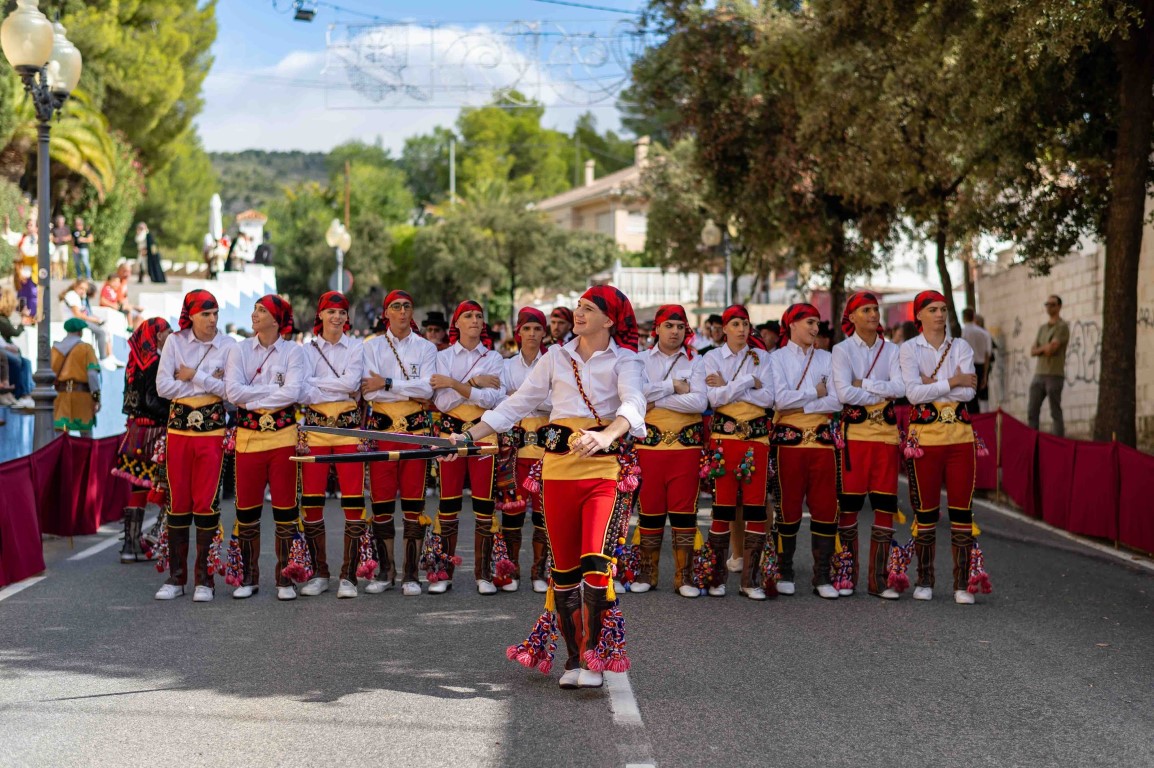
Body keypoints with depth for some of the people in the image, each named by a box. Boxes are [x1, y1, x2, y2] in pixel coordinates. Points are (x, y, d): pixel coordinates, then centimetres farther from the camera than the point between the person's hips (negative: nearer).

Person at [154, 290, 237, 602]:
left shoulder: (228, 345, -1)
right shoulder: (175, 341, 3)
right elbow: (163, 386, -6)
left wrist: (194, 376, -11)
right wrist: (209, 383, -8)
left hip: (212, 428, -2)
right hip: (178, 427, 2)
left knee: (206, 502, -4)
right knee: (177, 502, 4)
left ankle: (204, 578, 5)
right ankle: (176, 577, 12)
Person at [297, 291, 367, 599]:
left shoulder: (356, 347, 7)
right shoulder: (308, 349, 8)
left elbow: (352, 382, -10)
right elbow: (301, 392, -6)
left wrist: (315, 382, -9)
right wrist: (339, 391, -15)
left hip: (348, 427, -1)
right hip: (315, 428, 1)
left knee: (353, 501, -6)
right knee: (311, 501, -1)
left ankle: (348, 576, 1)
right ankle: (319, 573, 12)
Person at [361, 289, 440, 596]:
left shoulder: (426, 348, 8)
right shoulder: (372, 346, 7)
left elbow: (427, 387, -8)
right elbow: (369, 391, -7)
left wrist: (387, 383, -13)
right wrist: (414, 393, -9)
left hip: (416, 429, 0)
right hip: (381, 428, 0)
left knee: (414, 501, -3)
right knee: (381, 500, -1)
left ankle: (411, 574, 2)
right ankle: (385, 571, 10)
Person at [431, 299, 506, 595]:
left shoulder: (494, 359, 7)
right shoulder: (442, 357, 7)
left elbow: (493, 398, -10)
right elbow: (442, 401, -6)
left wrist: (454, 384, -14)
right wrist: (474, 383, -12)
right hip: (451, 432, 0)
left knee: (484, 503, -2)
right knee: (448, 503, 0)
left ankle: (483, 574, 6)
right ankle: (444, 573, 8)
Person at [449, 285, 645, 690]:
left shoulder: (624, 362, 2)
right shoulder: (556, 357, 14)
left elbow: (632, 406, -17)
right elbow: (517, 404, 17)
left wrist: (605, 435, -38)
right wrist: (469, 436, 9)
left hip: (606, 467, -4)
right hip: (558, 467, 4)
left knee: (596, 564, -16)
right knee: (564, 567, 4)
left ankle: (593, 659, -2)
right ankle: (572, 660, 15)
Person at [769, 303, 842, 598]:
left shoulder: (826, 358, 11)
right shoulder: (777, 357, 3)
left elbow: (836, 401, -1)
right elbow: (781, 398, -12)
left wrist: (800, 406, -9)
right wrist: (815, 392, -4)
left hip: (822, 440, 3)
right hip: (789, 440, -3)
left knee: (825, 508, -1)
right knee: (788, 508, 0)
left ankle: (822, 576, 5)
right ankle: (785, 573, 12)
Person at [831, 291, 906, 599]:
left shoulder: (891, 350, 10)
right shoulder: (842, 350, 1)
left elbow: (900, 388, -6)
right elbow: (844, 393, -13)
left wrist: (863, 383, -11)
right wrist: (882, 393, -8)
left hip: (886, 432, 3)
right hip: (854, 432, -3)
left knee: (885, 504, 0)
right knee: (849, 503, -1)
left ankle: (878, 578, 6)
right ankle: (847, 575, 10)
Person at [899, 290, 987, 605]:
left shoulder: (961, 347, 8)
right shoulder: (909, 349, 2)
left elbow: (968, 391, -5)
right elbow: (913, 393, -13)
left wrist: (932, 385, -10)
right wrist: (952, 382, -9)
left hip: (960, 435, 2)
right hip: (924, 435, -2)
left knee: (962, 509, -1)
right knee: (926, 511, 2)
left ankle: (962, 583, 4)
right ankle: (924, 581, 13)